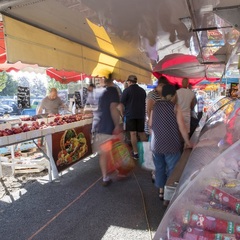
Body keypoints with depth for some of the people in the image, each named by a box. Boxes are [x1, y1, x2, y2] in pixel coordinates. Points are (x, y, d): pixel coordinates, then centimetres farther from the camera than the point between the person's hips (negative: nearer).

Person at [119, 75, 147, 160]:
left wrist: (122, 113, 3)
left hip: (130, 114, -5)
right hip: (141, 114, 5)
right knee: (141, 132, 13)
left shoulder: (127, 90, -6)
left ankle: (135, 153, -2)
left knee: (133, 133, -3)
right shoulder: (142, 90, 11)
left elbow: (121, 104, -9)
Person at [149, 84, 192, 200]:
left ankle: (161, 191, 27)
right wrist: (187, 142, 1)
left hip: (156, 143, 4)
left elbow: (150, 124, 8)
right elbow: (181, 127, -10)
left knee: (159, 168, 16)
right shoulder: (175, 107, -10)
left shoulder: (155, 106, 3)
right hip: (171, 144, -4)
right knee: (172, 169, 9)